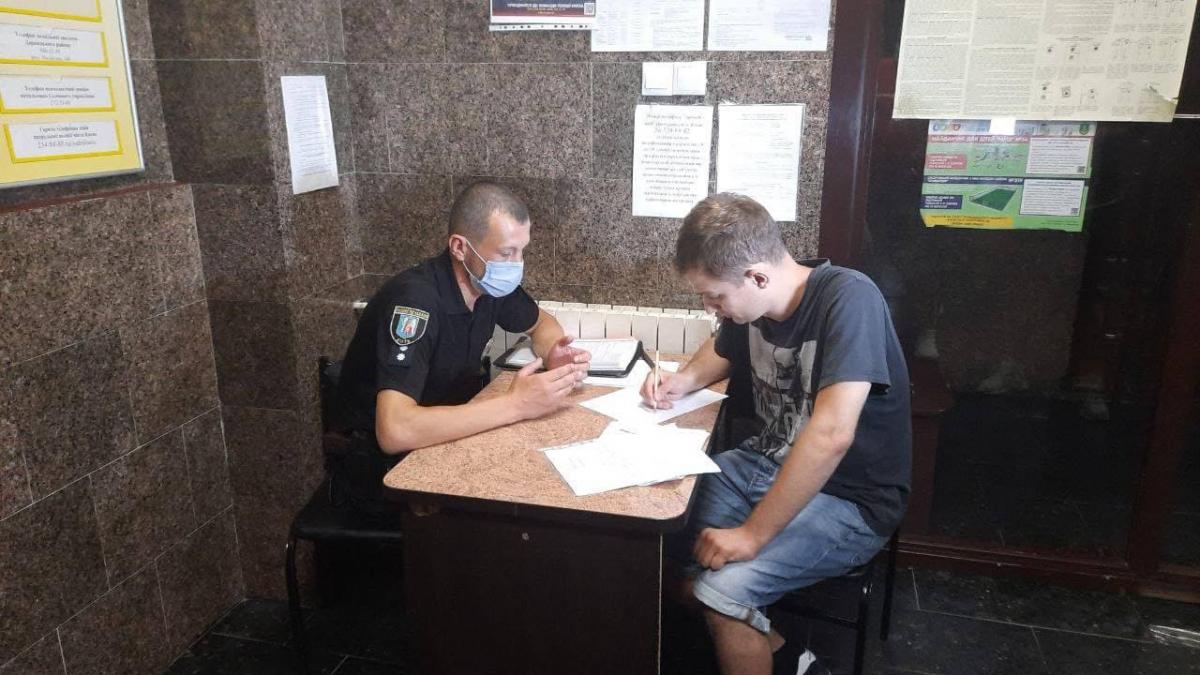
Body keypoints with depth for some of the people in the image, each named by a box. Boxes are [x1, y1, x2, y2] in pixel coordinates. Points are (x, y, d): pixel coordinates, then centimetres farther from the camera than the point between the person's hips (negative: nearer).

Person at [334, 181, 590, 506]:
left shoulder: (490, 281, -7)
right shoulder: (415, 299, -30)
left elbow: (541, 323, 13)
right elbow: (394, 431, -40)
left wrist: (554, 356, -11)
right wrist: (515, 405, -38)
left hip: (448, 432, 7)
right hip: (387, 458, -7)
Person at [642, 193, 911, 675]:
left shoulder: (847, 299, -25)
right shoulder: (749, 302, -3)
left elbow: (830, 436, -33)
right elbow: (722, 351, 21)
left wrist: (752, 535, -27)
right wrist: (684, 380, -1)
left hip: (849, 501, -8)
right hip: (765, 464, 8)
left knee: (719, 587, -26)